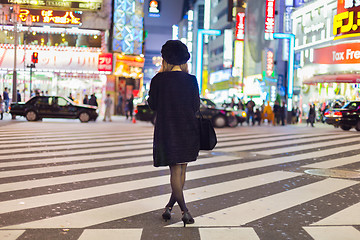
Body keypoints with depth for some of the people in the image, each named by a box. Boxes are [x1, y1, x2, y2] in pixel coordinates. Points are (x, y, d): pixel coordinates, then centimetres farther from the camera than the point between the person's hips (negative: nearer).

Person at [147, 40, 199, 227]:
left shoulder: (158, 79, -5)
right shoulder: (190, 80, -4)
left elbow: (152, 105, 5)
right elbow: (196, 107, -1)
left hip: (166, 129, 0)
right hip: (188, 130, 1)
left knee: (175, 170, 3)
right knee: (182, 169, 13)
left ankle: (185, 211, -2)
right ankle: (169, 206, 19)